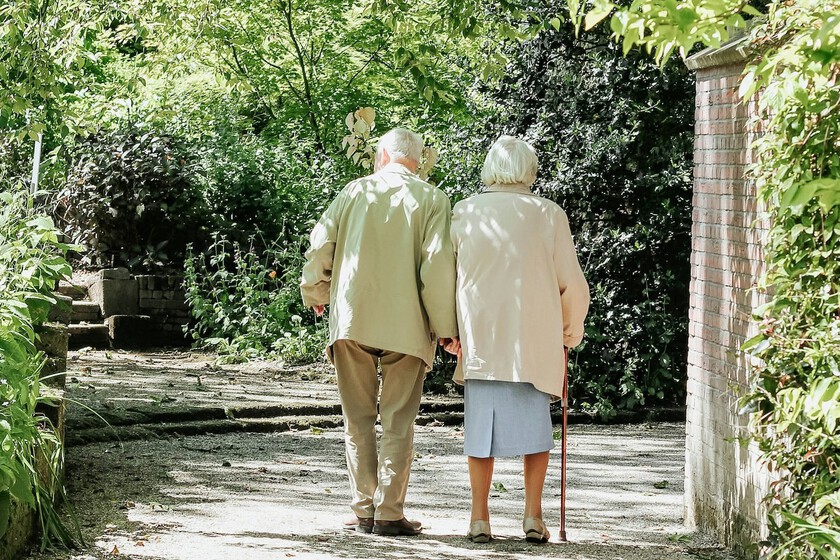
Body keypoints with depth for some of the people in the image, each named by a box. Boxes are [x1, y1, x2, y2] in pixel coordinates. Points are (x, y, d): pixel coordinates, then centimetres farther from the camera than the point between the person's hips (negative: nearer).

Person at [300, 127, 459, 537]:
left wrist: (316, 295, 21)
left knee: (358, 419, 9)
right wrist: (445, 326, -4)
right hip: (406, 326, -1)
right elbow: (437, 263, -9)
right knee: (398, 422, 3)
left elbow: (320, 245, 4)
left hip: (351, 319, 2)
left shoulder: (355, 191, 7)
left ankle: (363, 511, 7)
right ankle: (389, 513, -1)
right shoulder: (431, 200, 1)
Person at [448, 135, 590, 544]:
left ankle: (479, 518, 5)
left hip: (479, 340, 1)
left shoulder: (464, 214, 2)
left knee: (481, 424, 7)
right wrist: (571, 332, 17)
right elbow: (572, 283, 3)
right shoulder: (548, 215, 0)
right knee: (534, 424, 9)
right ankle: (533, 515, 2)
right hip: (535, 340, -1)